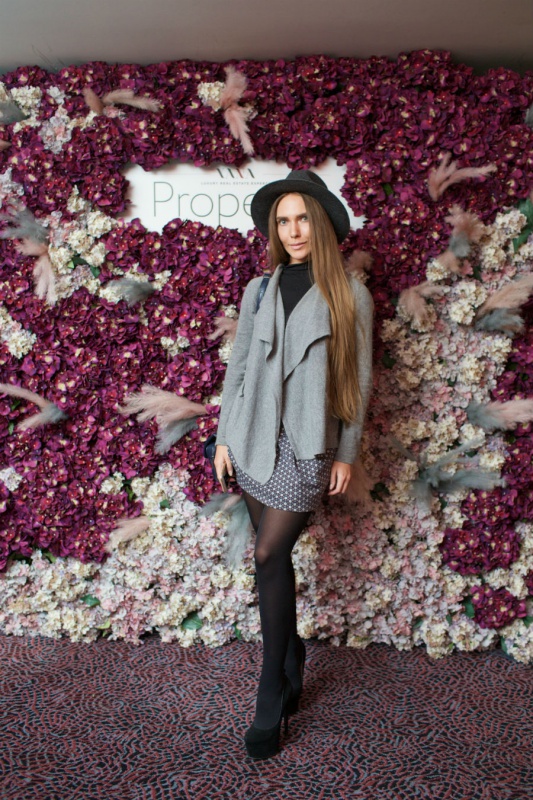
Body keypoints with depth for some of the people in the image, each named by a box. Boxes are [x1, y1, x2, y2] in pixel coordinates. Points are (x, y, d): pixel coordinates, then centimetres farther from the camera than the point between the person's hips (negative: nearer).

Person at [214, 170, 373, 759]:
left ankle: (270, 702, 9)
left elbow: (358, 380, 1)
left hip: (307, 445, -4)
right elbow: (237, 368, 10)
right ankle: (291, 671, 31)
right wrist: (224, 438, 6)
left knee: (270, 557, -7)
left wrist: (346, 453, -1)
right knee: (274, 558, 11)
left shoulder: (349, 296, 0)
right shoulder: (259, 291, 8)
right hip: (254, 440, 4)